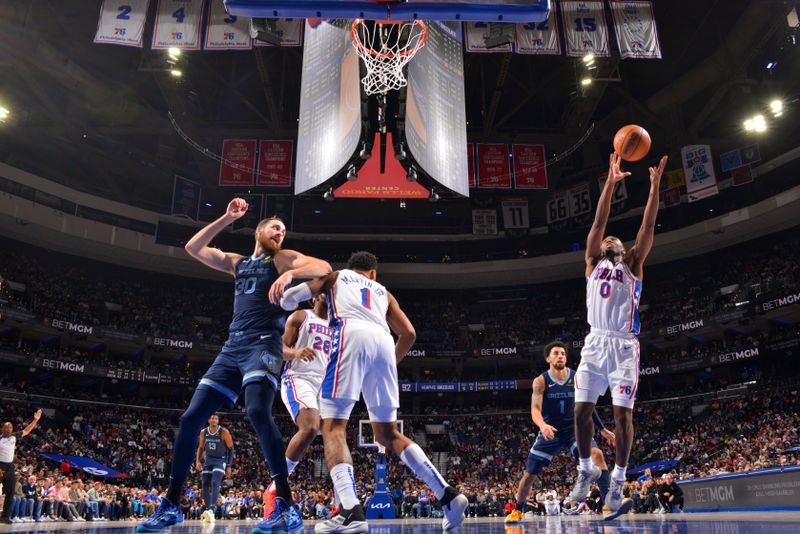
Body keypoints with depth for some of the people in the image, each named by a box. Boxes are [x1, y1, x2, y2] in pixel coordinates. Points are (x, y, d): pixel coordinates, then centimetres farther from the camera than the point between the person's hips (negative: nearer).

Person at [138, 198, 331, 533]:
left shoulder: (283, 258, 10)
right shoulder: (236, 262, 26)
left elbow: (324, 268, -7)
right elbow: (192, 248, 22)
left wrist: (290, 273, -25)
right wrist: (227, 219, 17)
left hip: (263, 345, -6)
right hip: (232, 348, 6)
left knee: (257, 411, -30)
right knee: (191, 418, 2)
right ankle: (171, 504, 16)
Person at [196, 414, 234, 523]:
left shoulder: (224, 432, -14)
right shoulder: (203, 432, -2)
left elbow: (231, 449, -8)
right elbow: (201, 447, 13)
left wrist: (229, 466, -10)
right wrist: (198, 461, -2)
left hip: (221, 460, -5)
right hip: (208, 460, 5)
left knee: (215, 483, -23)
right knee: (205, 485, 0)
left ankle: (211, 510, -32)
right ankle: (207, 509, 13)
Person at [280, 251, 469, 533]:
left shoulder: (335, 275, 30)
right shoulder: (384, 292, 37)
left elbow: (289, 298, 17)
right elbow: (409, 334, 24)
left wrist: (288, 303, 41)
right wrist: (392, 362, 40)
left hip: (351, 334, -4)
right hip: (383, 342, 4)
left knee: (333, 427, -3)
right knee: (387, 433, 14)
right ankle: (448, 495, 5)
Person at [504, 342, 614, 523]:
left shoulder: (577, 378, -4)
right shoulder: (540, 381, -11)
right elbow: (535, 409, -21)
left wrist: (603, 429, 12)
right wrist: (543, 426, -41)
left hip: (573, 429, 1)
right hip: (550, 432, -1)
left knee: (597, 454, -27)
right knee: (528, 475, 1)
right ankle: (518, 511, 24)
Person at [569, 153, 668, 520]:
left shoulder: (633, 266, 17)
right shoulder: (593, 264, 16)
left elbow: (648, 227, 8)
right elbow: (598, 223, 7)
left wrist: (655, 185, 2)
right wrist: (610, 182, 0)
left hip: (624, 345, 0)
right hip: (595, 343, 1)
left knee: (622, 413, -6)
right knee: (581, 409, -4)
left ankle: (617, 482, 5)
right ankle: (586, 470, 16)